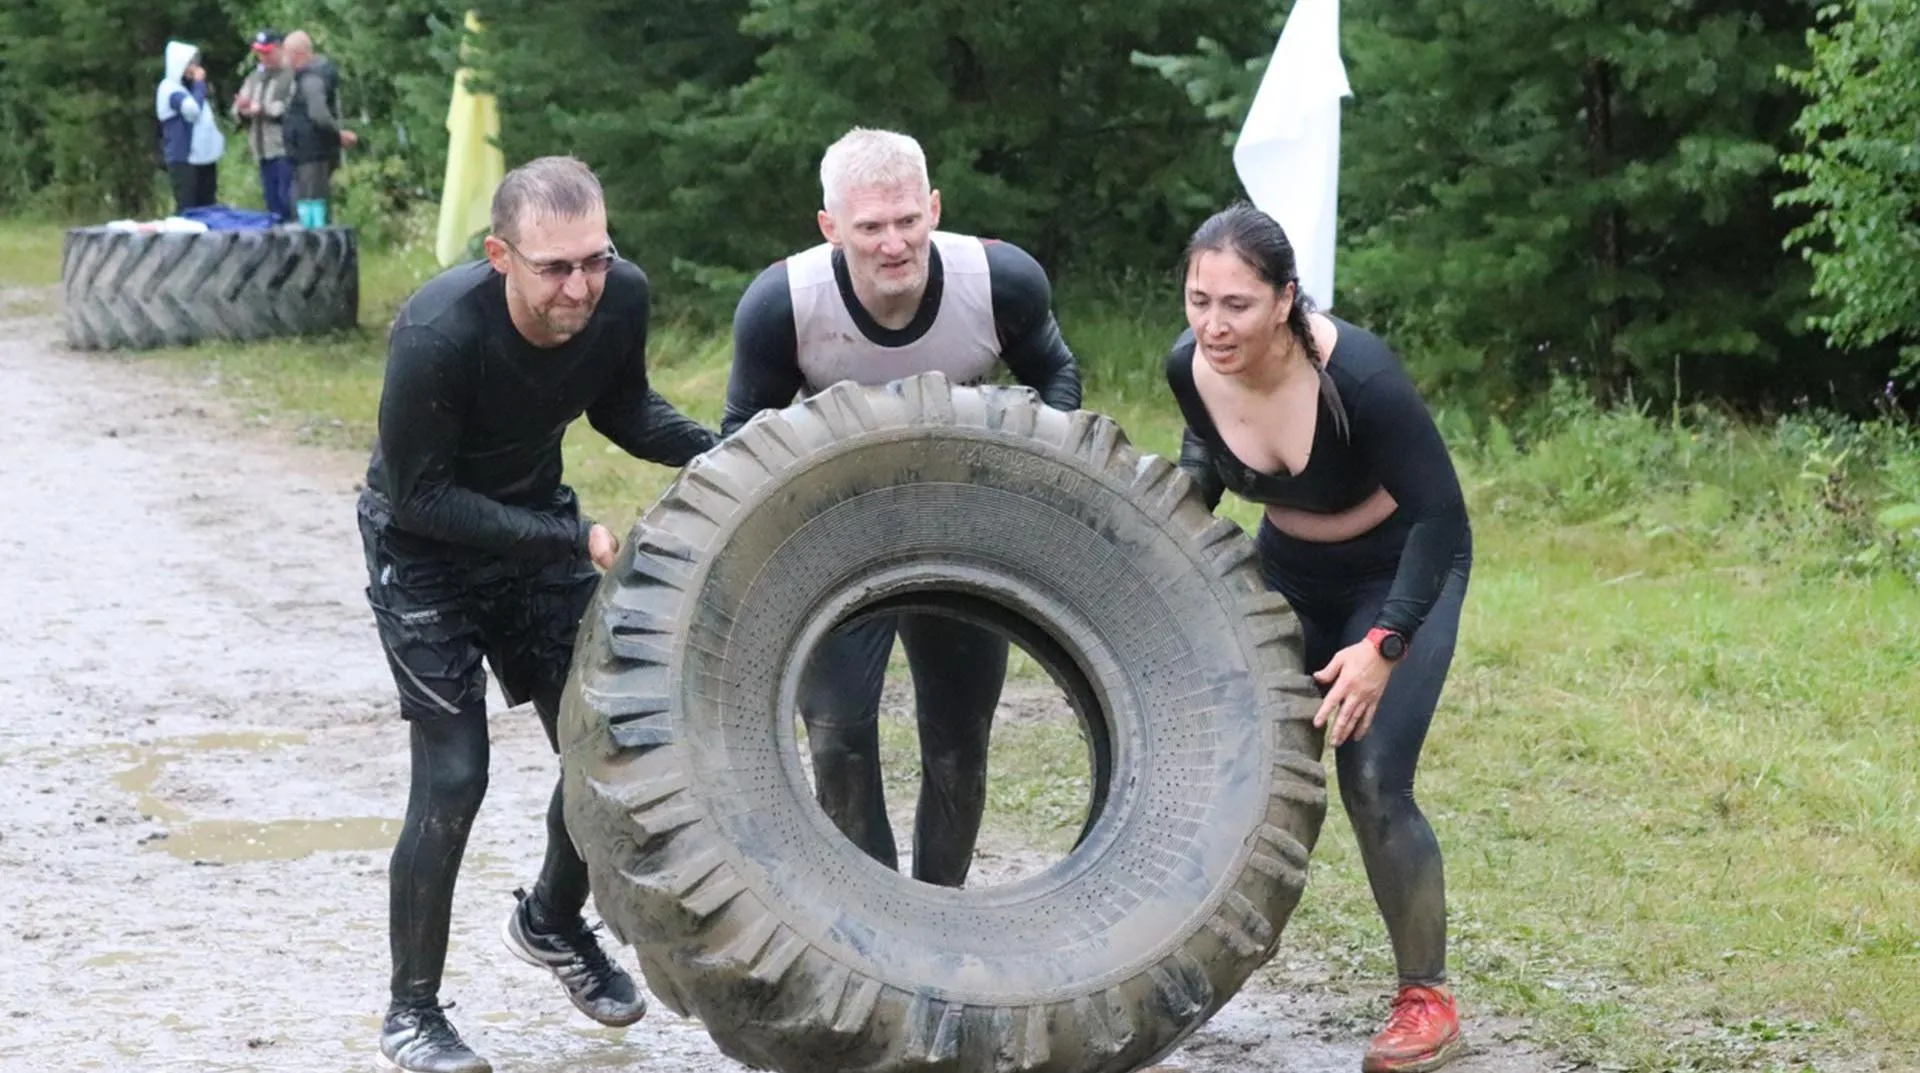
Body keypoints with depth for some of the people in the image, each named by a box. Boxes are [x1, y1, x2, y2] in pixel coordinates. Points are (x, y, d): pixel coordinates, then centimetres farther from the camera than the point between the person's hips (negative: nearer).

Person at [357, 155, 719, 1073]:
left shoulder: (620, 296, -20)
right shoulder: (438, 333, -35)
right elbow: (419, 495, -26)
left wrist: (717, 453, -17)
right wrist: (572, 541, -30)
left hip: (537, 523, 5)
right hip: (426, 546, -5)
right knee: (452, 779, -9)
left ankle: (552, 921, 35)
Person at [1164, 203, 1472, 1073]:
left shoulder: (1356, 376, -36)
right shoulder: (1190, 368, -20)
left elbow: (1440, 515, -29)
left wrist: (1383, 645, -36)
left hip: (1400, 573, -5)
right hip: (1287, 571, 5)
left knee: (1372, 781, -14)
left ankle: (1427, 1000, 3)